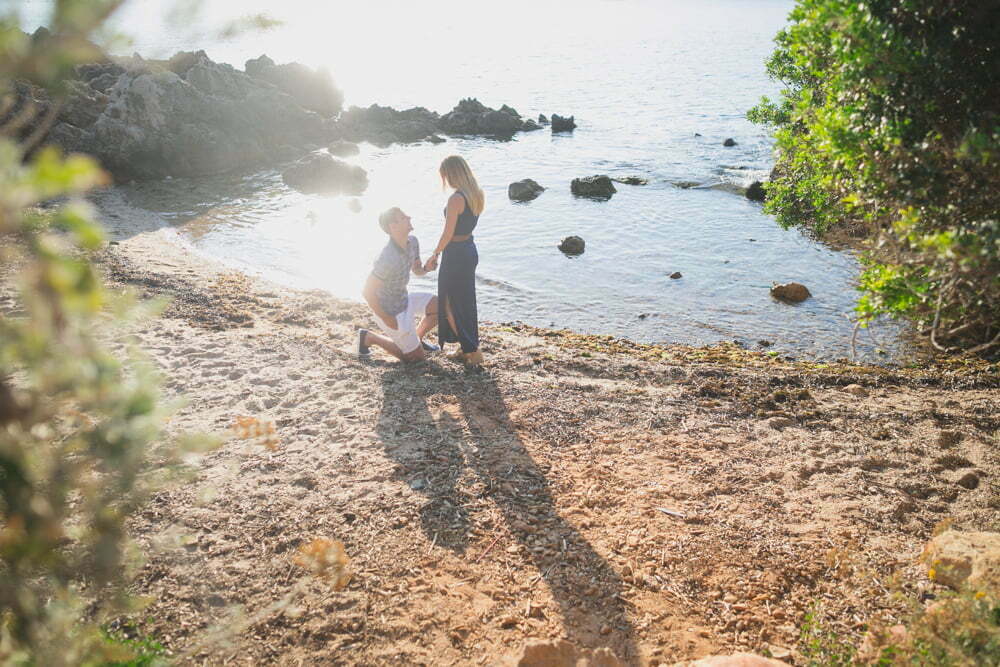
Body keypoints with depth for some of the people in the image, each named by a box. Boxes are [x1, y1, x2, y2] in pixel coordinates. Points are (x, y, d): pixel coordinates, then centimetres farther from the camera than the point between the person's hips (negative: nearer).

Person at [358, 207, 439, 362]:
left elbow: (417, 270, 10)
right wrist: (386, 318, -19)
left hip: (404, 301, 8)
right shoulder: (388, 258, -33)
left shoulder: (412, 241, -7)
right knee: (416, 356, 3)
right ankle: (368, 338, 13)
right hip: (390, 311, -8)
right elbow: (367, 292, -28)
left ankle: (417, 338, 20)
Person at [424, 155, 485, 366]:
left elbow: (448, 234, -20)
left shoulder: (456, 199, -23)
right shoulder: (477, 195, 4)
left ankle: (473, 351, 8)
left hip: (456, 254, -9)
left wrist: (434, 255, -5)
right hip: (470, 250, 9)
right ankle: (467, 349, 29)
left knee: (450, 306, 5)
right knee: (466, 303, 19)